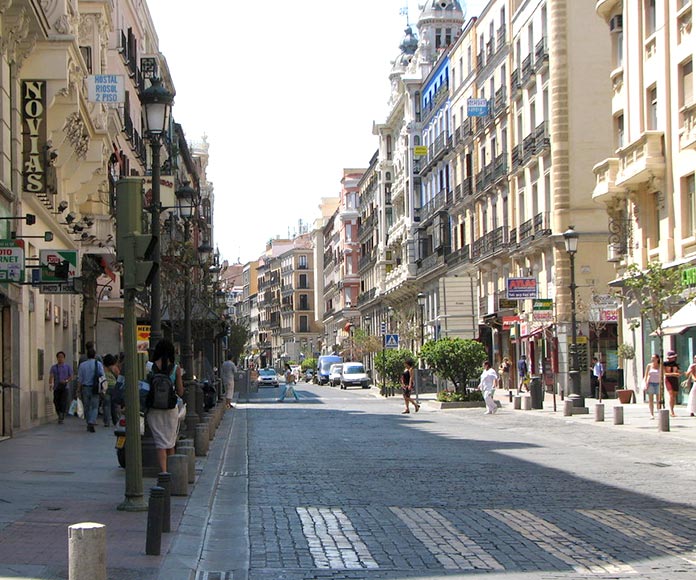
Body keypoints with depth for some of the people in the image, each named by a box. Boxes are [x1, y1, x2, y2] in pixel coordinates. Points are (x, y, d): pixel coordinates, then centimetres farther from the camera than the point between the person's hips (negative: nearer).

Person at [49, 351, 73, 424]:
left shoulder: (68, 367, 7)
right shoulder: (54, 367, 8)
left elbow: (71, 377, 6)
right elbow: (51, 376, -3)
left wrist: (66, 381, -15)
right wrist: (50, 384, -22)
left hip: (64, 387, -2)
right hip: (56, 388, 2)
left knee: (63, 403, -15)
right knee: (56, 403, 3)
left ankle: (61, 418, -17)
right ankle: (60, 415, 26)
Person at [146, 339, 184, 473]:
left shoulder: (150, 367, -6)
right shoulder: (176, 368, -5)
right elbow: (180, 392, -2)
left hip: (154, 410, 0)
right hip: (171, 409, 1)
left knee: (160, 442, 2)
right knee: (170, 444, 16)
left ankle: (163, 471, -12)